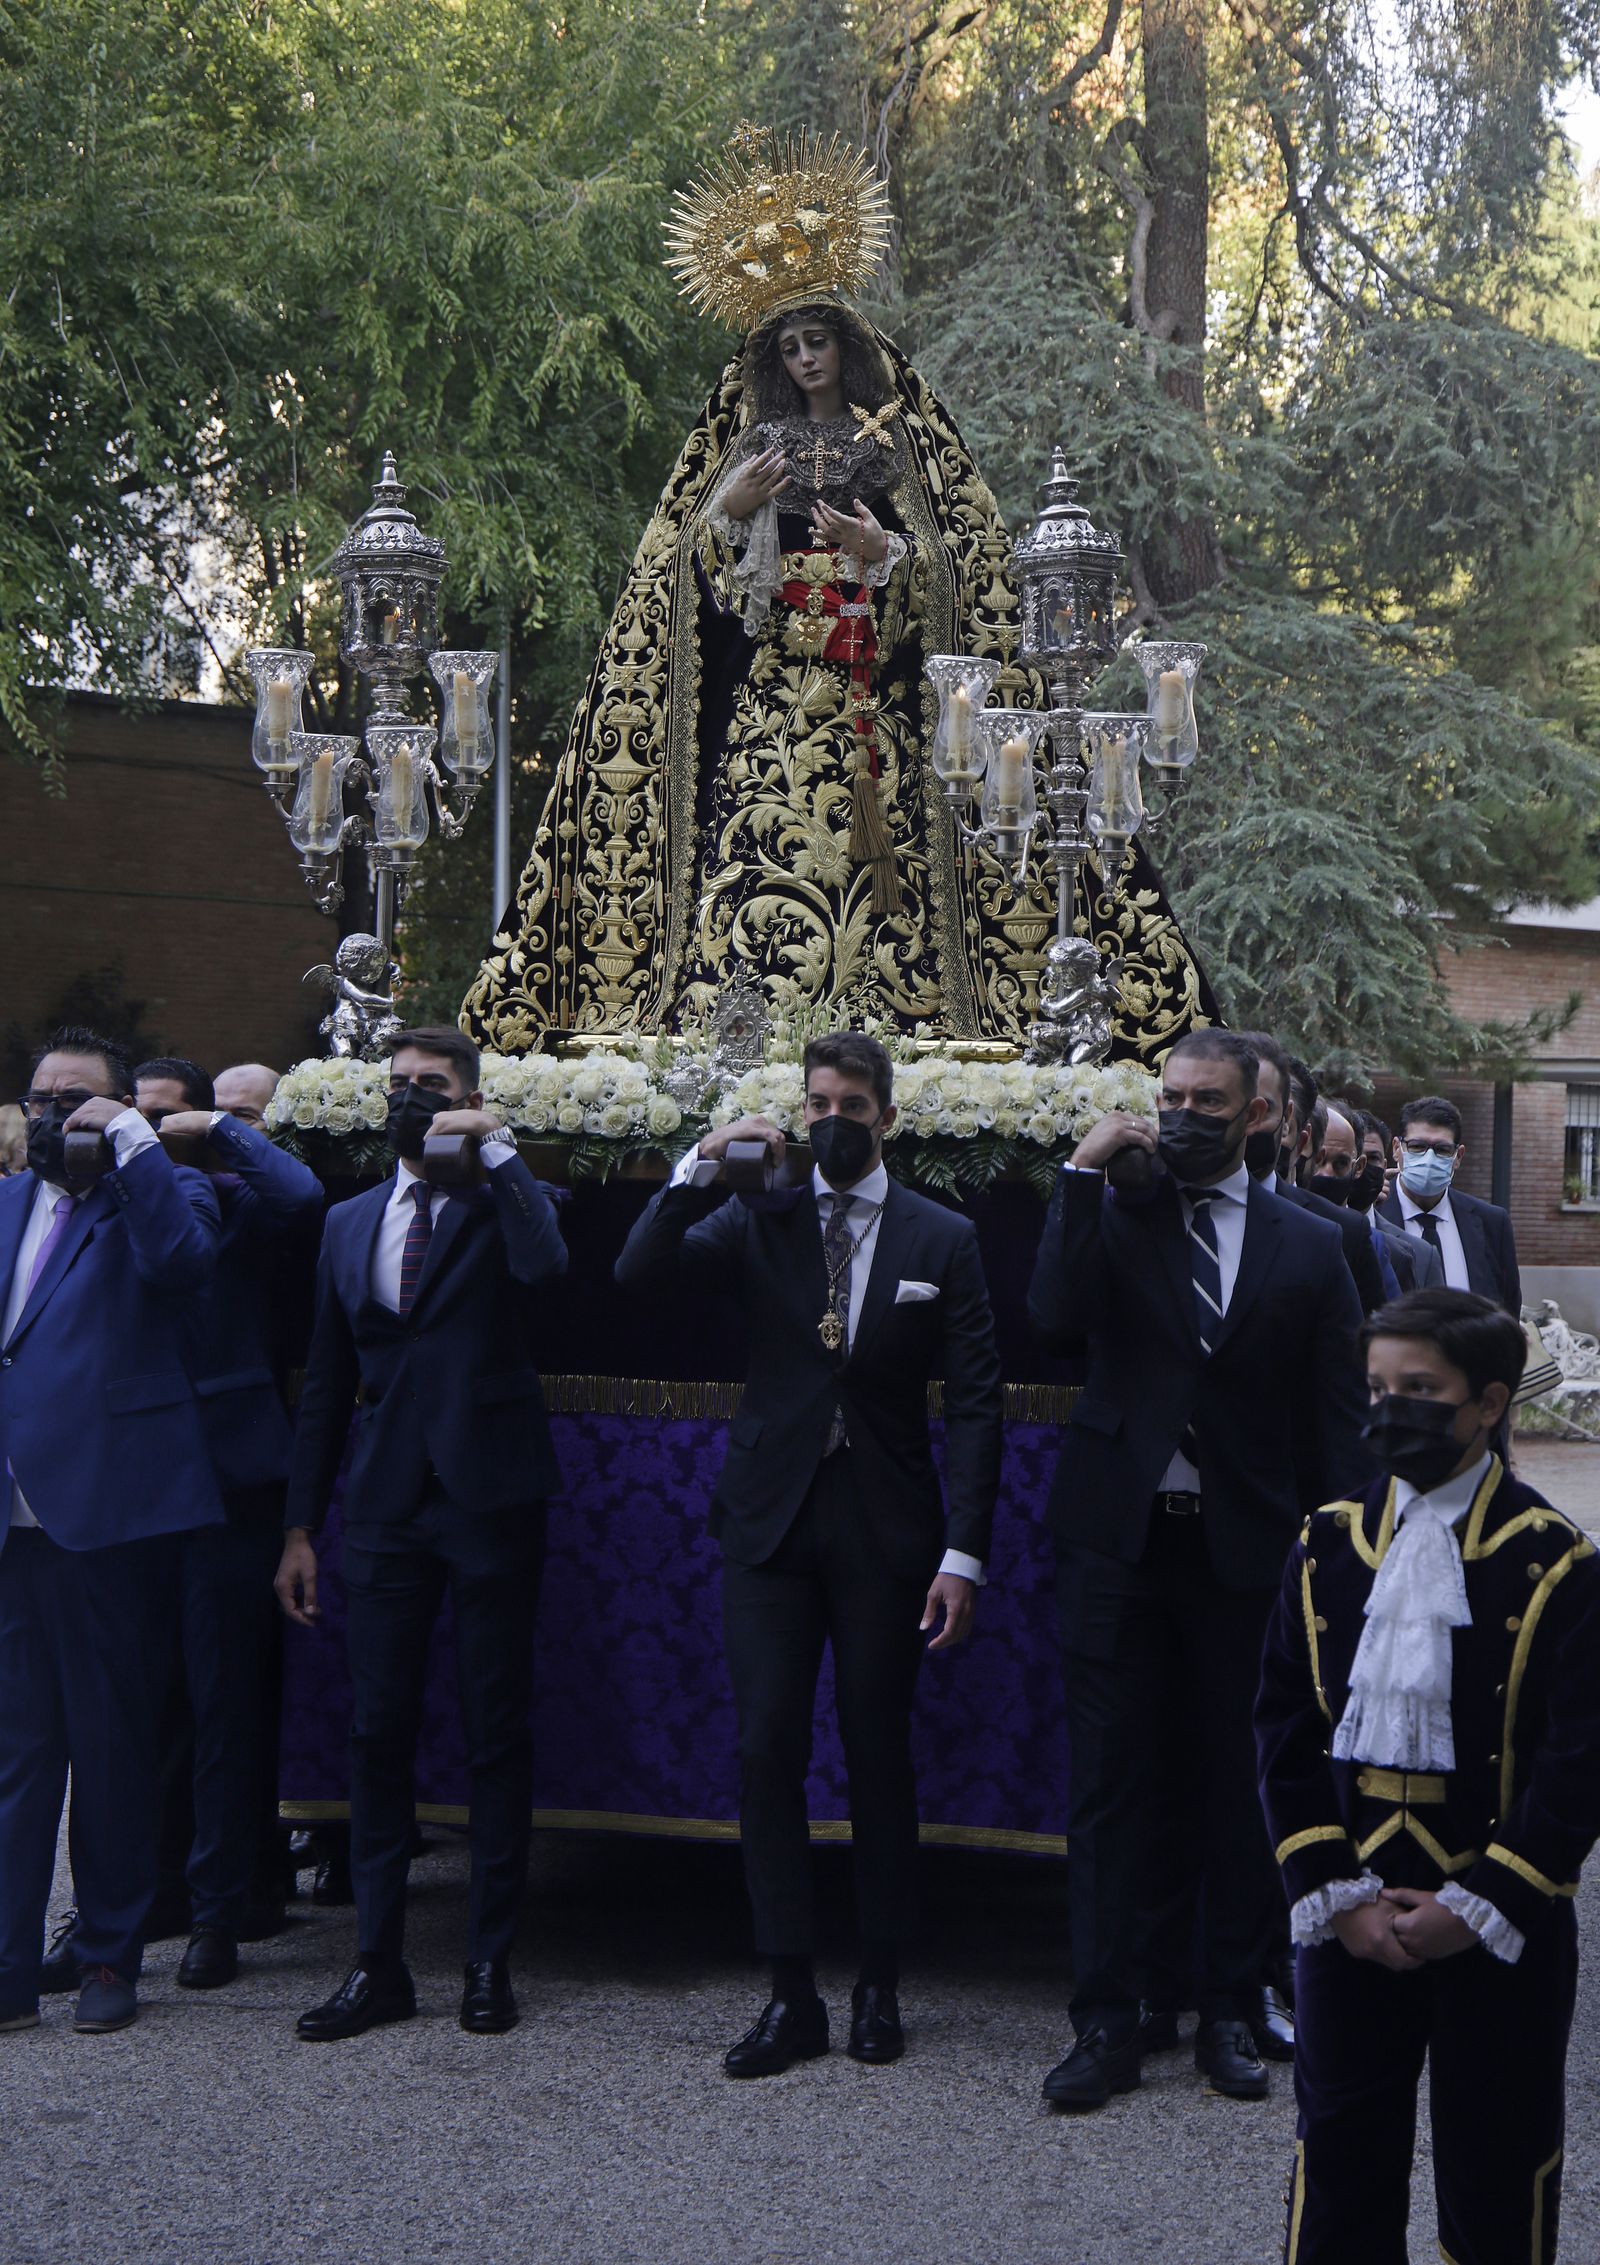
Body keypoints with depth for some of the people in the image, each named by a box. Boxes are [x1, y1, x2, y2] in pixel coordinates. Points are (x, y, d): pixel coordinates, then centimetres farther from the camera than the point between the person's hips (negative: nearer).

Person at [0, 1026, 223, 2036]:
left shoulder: (162, 1192, 1)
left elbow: (182, 1256, -23)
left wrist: (129, 1137, -17)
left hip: (107, 1512, -5)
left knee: (112, 1743, 5)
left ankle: (110, 1958, 17)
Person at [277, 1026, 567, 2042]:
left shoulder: (508, 1201, 0)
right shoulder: (350, 1222, 14)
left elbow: (544, 1264, -26)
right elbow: (329, 1381, 15)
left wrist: (496, 1145, -20)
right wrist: (303, 1524, 12)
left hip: (489, 1501, -4)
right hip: (385, 1505, 4)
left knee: (499, 1733, 3)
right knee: (380, 1731, 5)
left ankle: (492, 1960, 13)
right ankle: (380, 1962, 13)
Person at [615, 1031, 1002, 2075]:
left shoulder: (943, 1240, 2)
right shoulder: (756, 1222, 6)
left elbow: (975, 1403, -1)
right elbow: (637, 1275, -8)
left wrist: (963, 1552, -8)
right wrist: (701, 1165, -15)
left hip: (887, 1531, -1)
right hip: (773, 1519, 1)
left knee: (881, 1757, 5)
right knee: (767, 1753, -2)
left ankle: (880, 1990, 18)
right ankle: (792, 1996, 6)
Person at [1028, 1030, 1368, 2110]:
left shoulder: (1308, 1246, 6)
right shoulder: (1114, 1217, 5)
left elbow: (1336, 1421, 6)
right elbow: (1058, 1320, -15)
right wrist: (1083, 1174, -14)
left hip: (1246, 1549, 0)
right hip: (1120, 1539, 0)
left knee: (1243, 1789, 8)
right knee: (1109, 1783, 3)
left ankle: (1230, 2011, 21)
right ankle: (1106, 2023, 10)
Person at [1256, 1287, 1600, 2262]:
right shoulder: (1330, 1547, 3)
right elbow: (1287, 1732, 2)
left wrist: (1478, 1907, -15)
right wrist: (1335, 1894, -7)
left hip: (1501, 1926, -3)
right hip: (1351, 1918, 3)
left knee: (1497, 2160, 9)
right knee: (1341, 2148, 11)